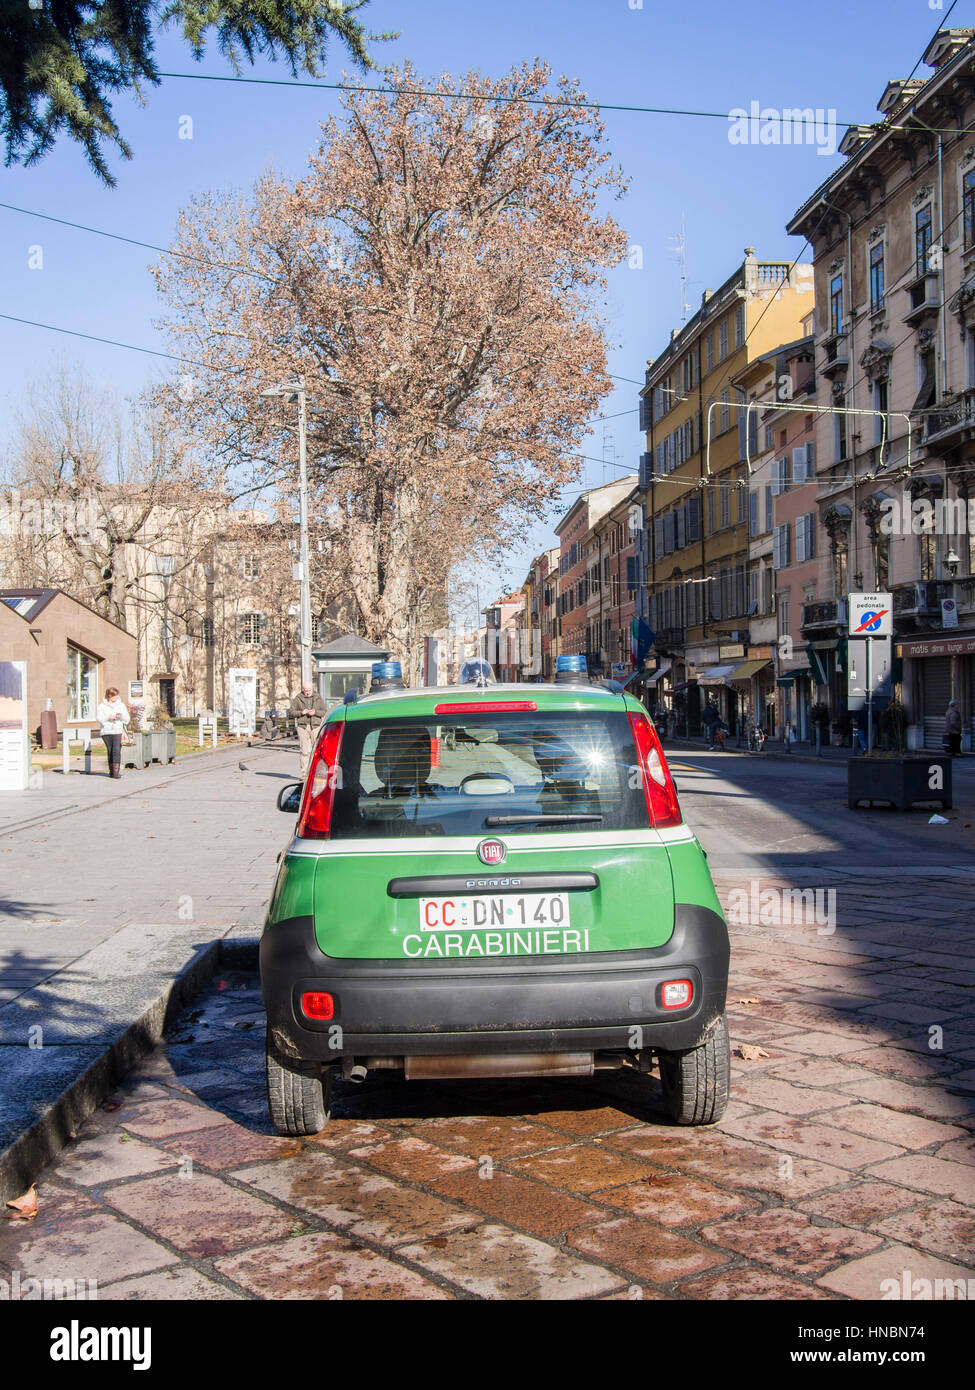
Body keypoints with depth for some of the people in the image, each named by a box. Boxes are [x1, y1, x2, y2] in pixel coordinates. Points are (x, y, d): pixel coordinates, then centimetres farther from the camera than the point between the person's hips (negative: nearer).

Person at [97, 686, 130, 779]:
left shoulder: (121, 705, 13)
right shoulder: (102, 706, 7)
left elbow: (127, 719, 12)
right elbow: (99, 719, -2)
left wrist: (122, 716, -9)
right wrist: (108, 717, -17)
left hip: (118, 731, 0)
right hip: (106, 732, 0)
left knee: (116, 750, -15)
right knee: (110, 751, 4)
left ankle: (117, 771, -19)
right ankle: (111, 770, 15)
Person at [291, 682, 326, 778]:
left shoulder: (318, 698, 10)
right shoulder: (298, 698, 8)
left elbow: (324, 712, 7)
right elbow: (292, 712, 7)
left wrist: (315, 712, -11)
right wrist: (301, 712, -11)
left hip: (315, 726, 0)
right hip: (302, 726, 0)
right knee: (304, 751, -4)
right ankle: (304, 773, 0)